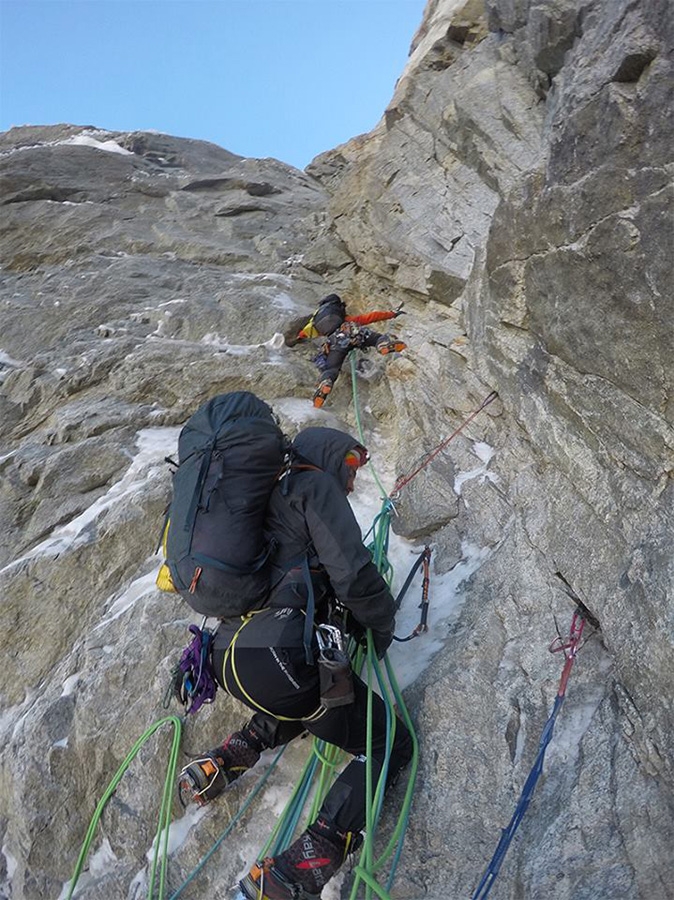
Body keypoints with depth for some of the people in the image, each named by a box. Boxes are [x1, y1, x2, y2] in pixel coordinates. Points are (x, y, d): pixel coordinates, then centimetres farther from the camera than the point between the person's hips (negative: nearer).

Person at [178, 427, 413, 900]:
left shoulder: (268, 498, 25)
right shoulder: (315, 485, 0)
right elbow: (352, 572, -12)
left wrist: (356, 618, 23)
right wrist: (383, 627, 6)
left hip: (229, 656, 9)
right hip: (277, 656, -9)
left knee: (306, 704, 36)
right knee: (391, 743, 5)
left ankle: (223, 762, 22)